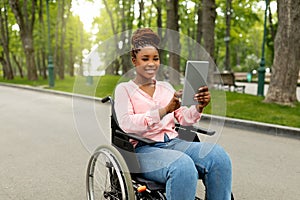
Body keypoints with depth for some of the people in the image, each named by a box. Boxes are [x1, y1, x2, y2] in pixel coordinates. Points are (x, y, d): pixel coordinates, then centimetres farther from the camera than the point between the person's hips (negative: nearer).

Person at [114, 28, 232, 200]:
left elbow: (183, 119, 12)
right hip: (144, 148, -5)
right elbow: (126, 124, -12)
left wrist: (199, 107, -11)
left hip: (173, 143, 5)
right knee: (183, 165, -36)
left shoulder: (166, 87, 20)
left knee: (217, 154, -24)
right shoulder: (124, 89, 5)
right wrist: (165, 110, -24)